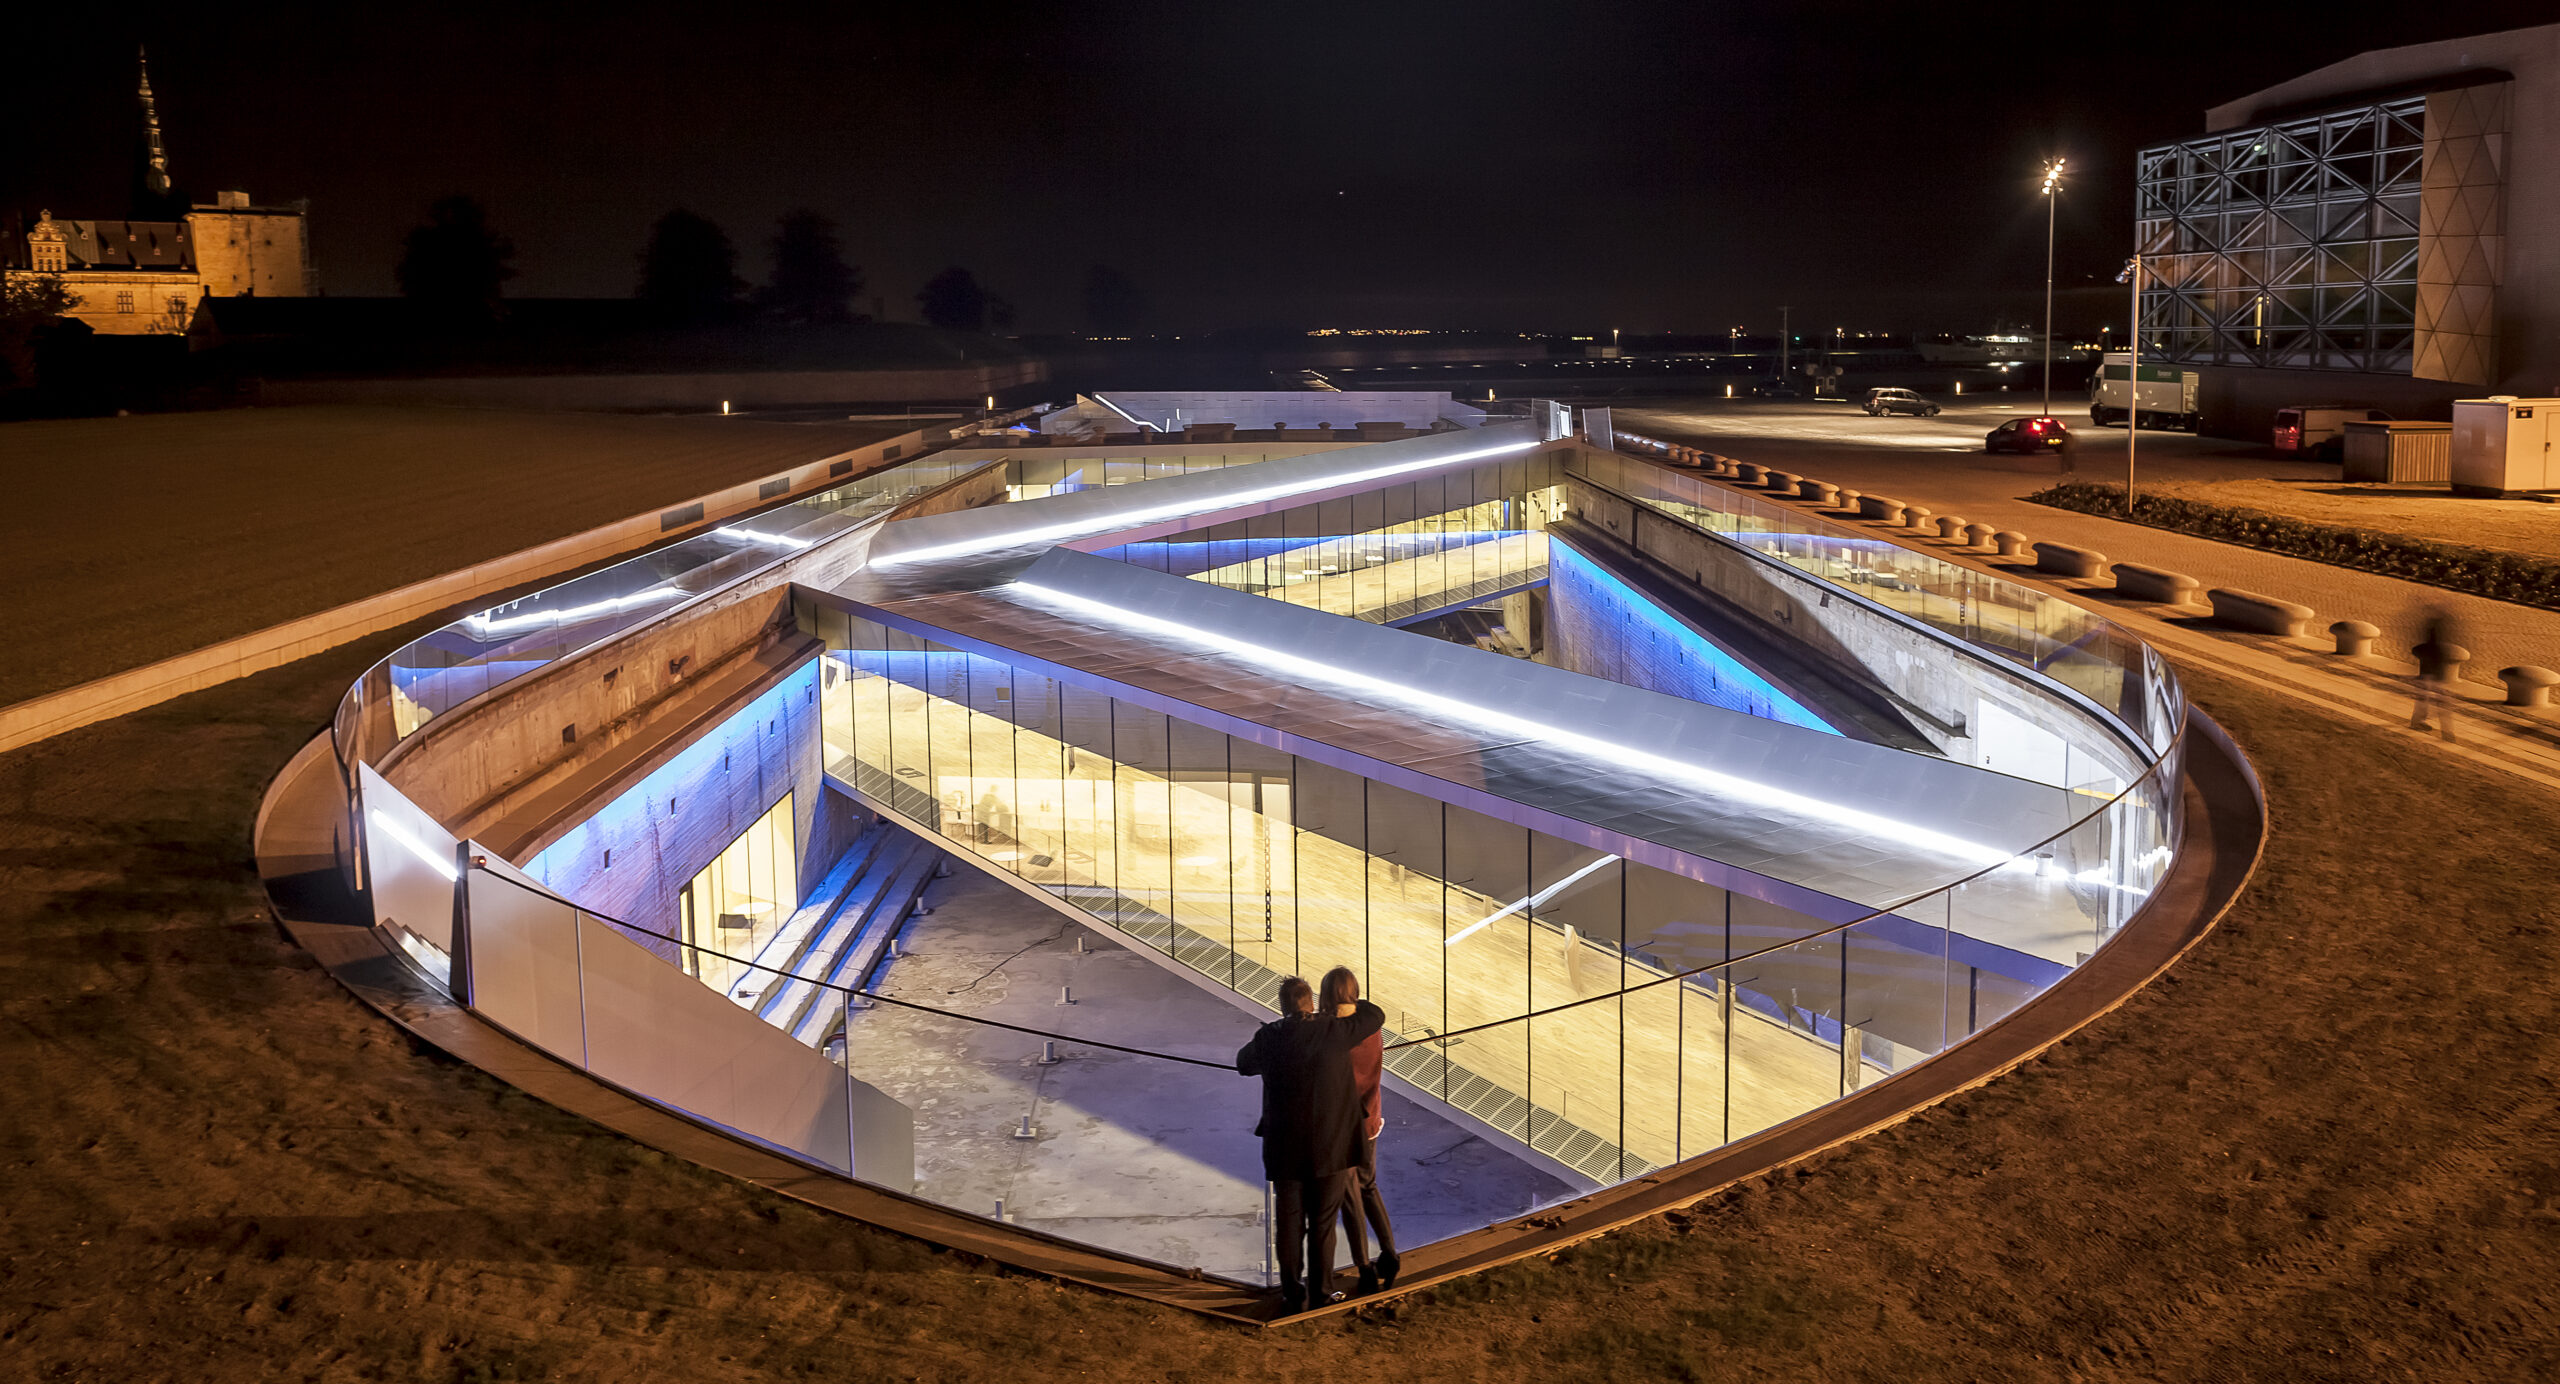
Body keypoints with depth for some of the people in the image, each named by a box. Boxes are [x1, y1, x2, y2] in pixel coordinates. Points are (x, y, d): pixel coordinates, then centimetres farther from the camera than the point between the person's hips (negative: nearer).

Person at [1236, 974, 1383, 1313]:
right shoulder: (1333, 1031, -11)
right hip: (1330, 1148, -1)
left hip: (1285, 1149, 1)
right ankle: (1320, 1291, 19)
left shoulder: (1268, 1037, -6)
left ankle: (1293, 1295, 16)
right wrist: (1349, 1004, 25)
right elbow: (1376, 1016, 5)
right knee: (1322, 1224, 11)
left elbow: (1243, 1063, 14)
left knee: (1289, 1224, 12)